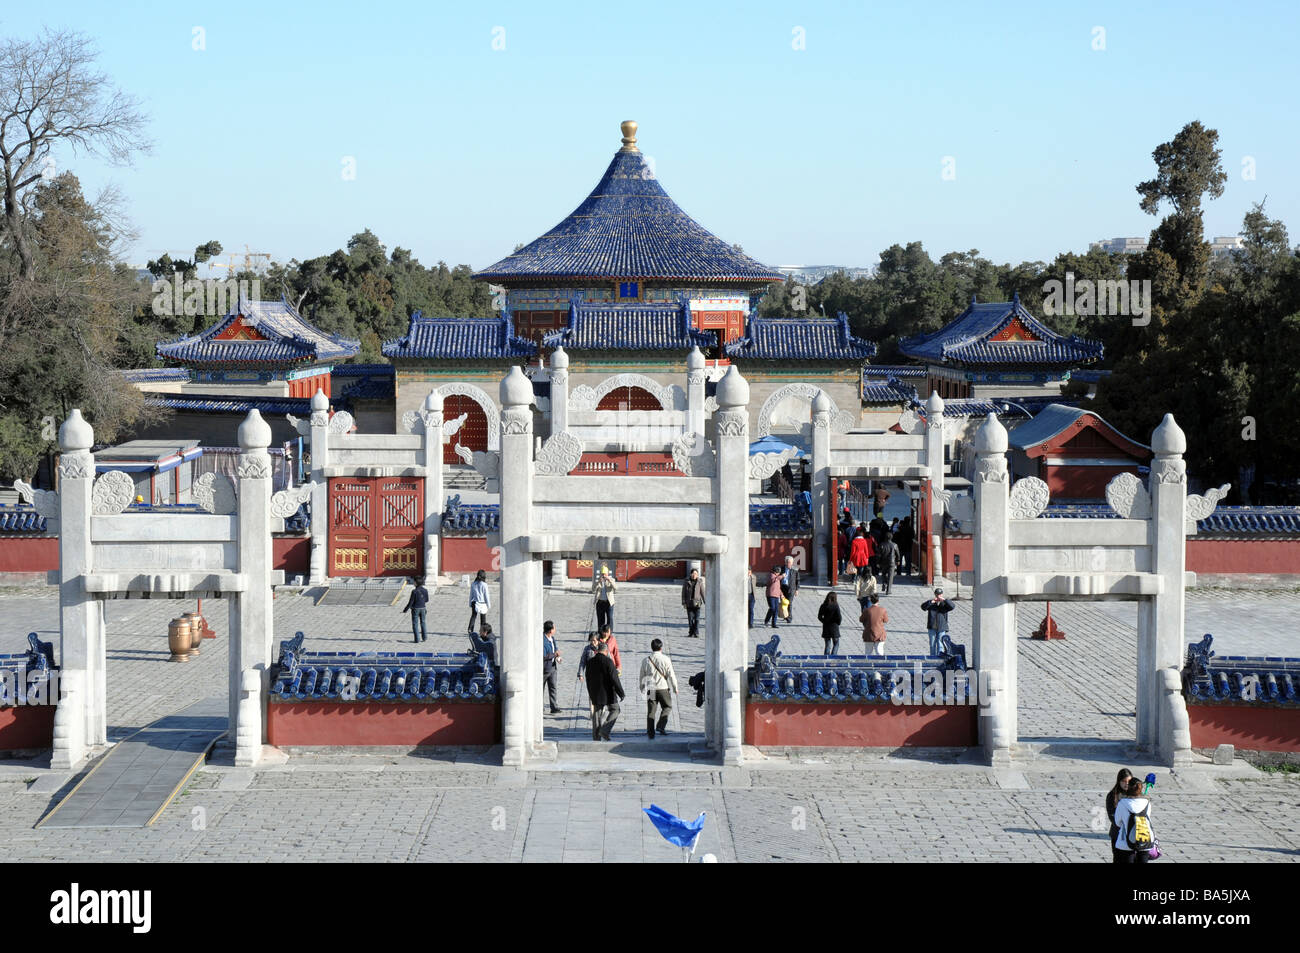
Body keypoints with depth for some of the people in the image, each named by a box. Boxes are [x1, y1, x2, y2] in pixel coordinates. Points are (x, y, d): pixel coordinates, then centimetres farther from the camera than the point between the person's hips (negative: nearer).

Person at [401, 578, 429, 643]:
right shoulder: (425, 591, -5)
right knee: (423, 623, 18)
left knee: (415, 624, 6)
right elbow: (426, 600, 7)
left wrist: (405, 610, -7)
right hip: (422, 608, 5)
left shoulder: (414, 591, -20)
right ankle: (425, 638, 20)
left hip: (415, 609, -5)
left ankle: (417, 639, 6)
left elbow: (410, 602, -17)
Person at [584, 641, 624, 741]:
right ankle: (605, 730, -3)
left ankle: (596, 738, 13)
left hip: (595, 695, 5)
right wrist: (621, 693, -8)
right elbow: (614, 679, -16)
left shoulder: (590, 662, 3)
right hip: (608, 693, -5)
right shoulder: (608, 662, -15)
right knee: (614, 710, 13)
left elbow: (588, 680, 12)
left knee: (596, 716, 12)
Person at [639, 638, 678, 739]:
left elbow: (642, 676, 10)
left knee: (651, 711, 6)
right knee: (667, 707, 18)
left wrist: (642, 687, 26)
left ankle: (650, 733, 6)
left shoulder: (646, 660, 0)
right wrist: (675, 687, 6)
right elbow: (671, 675, -5)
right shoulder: (666, 659, -8)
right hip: (663, 688, -2)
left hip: (651, 689, 2)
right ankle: (661, 726, 5)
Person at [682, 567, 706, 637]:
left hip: (697, 603, -1)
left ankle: (696, 633, 0)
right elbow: (683, 593, 4)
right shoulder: (686, 582, 2)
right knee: (690, 618, 3)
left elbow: (702, 592, 5)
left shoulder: (700, 582, 2)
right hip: (689, 603, 1)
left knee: (697, 618, -4)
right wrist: (683, 602, -2)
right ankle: (691, 633, 14)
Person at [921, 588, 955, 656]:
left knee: (940, 644, -3)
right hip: (932, 627, 1)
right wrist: (931, 602, -24)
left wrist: (944, 600, -23)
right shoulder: (931, 602, 5)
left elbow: (952, 607, -13)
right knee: (932, 644, 8)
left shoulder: (944, 603, 4)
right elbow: (923, 607, -10)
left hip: (941, 627, -1)